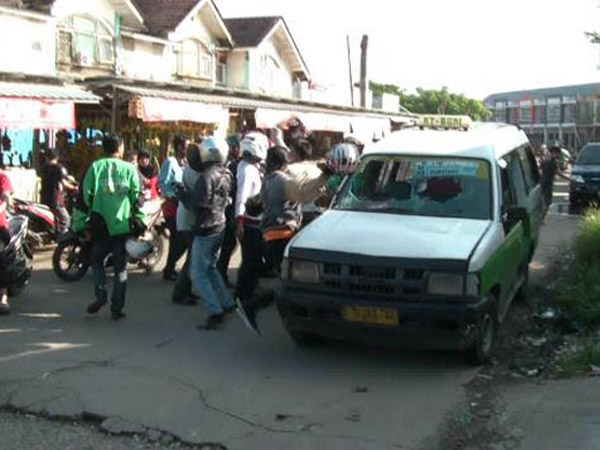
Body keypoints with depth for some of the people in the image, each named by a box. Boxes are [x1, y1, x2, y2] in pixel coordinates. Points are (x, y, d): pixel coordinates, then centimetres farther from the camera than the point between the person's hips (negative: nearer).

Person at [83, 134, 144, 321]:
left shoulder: (95, 167, -1)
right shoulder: (129, 169, 1)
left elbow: (86, 195, -3)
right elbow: (137, 197, 1)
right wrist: (139, 221, 8)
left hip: (100, 223, 0)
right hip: (123, 225, 0)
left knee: (97, 260, 19)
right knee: (120, 267, 8)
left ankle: (101, 293, -2)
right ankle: (117, 307, 6)